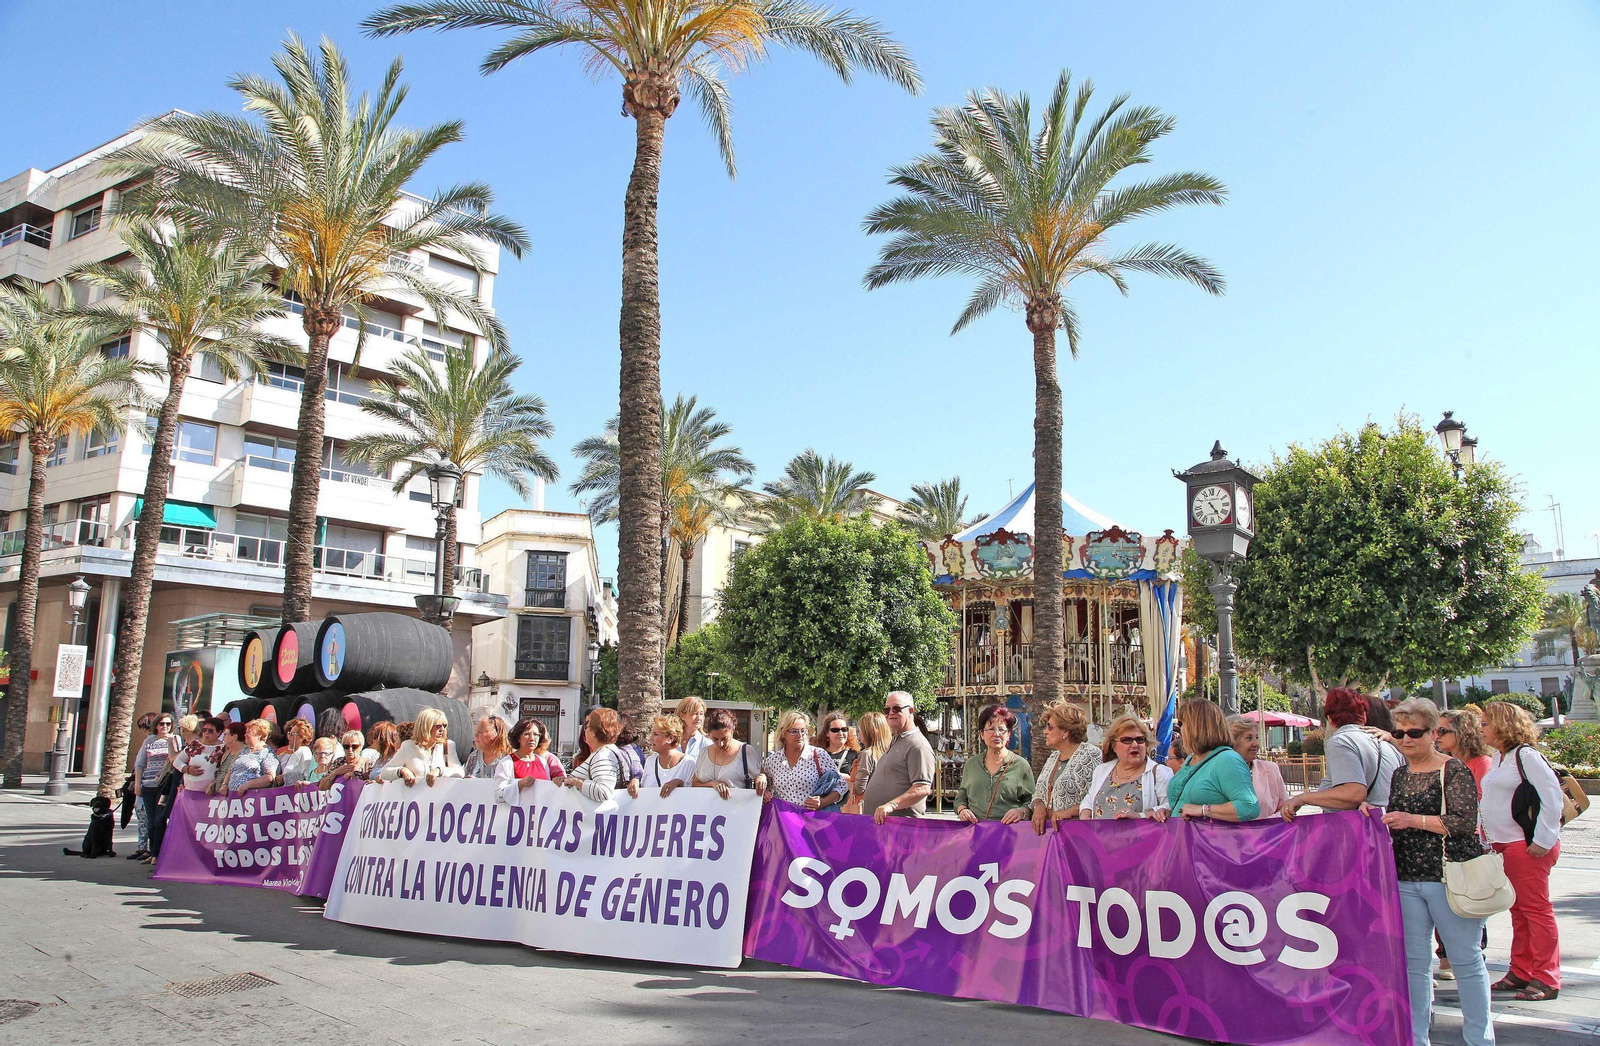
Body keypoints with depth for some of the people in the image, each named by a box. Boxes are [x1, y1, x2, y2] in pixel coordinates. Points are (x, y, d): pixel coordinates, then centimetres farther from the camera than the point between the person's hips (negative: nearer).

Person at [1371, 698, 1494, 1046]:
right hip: (1406, 880, 6)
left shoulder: (1454, 770, -7)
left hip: (1449, 878, -6)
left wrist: (1412, 820, -19)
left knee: (1465, 959, 5)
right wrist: (1375, 813, 1)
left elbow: (1465, 822, -17)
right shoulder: (1399, 775, 13)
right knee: (1414, 962, 10)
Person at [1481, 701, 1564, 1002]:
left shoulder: (1526, 756, -13)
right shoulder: (1499, 757, 14)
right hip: (1504, 846, 9)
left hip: (1527, 846, -9)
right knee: (1518, 911, 13)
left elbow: (1553, 796, -17)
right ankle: (1520, 972, 20)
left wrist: (1543, 840, -18)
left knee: (1536, 909, -2)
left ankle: (1546, 980, 6)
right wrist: (1489, 836, 15)